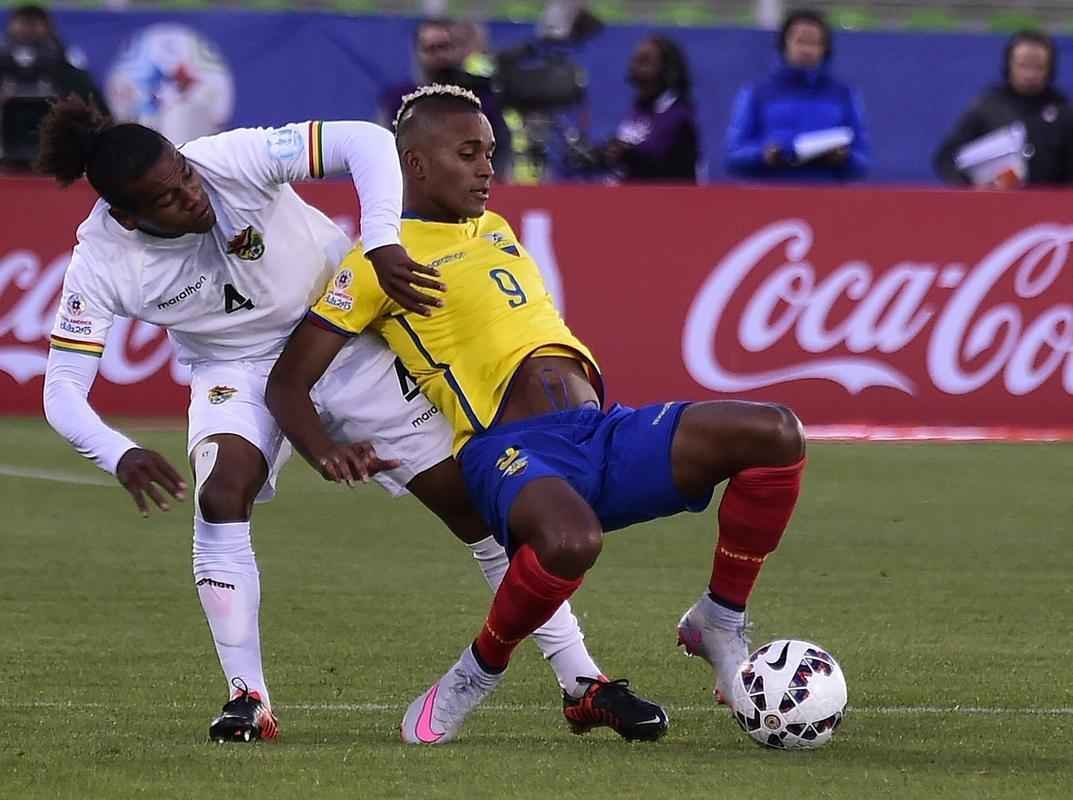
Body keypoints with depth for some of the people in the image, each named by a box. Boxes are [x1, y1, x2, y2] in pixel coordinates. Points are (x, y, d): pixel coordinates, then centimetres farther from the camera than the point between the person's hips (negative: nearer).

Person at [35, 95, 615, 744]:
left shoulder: (233, 161, -30)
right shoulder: (101, 263, -24)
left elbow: (367, 142, -33)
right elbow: (63, 390, -23)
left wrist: (381, 243, -47)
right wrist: (121, 456, -43)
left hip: (348, 339, 0)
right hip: (237, 371, 1)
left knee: (470, 501, -2)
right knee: (220, 494, -29)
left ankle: (581, 678, 8)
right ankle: (248, 700, -19)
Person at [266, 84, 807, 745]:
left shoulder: (496, 230, 26)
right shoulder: (380, 261, 4)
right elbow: (287, 384, 2)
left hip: (604, 430, 7)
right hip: (510, 449, -7)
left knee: (776, 434, -14)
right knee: (571, 540, -43)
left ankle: (720, 627, 2)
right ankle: (477, 676, -14)